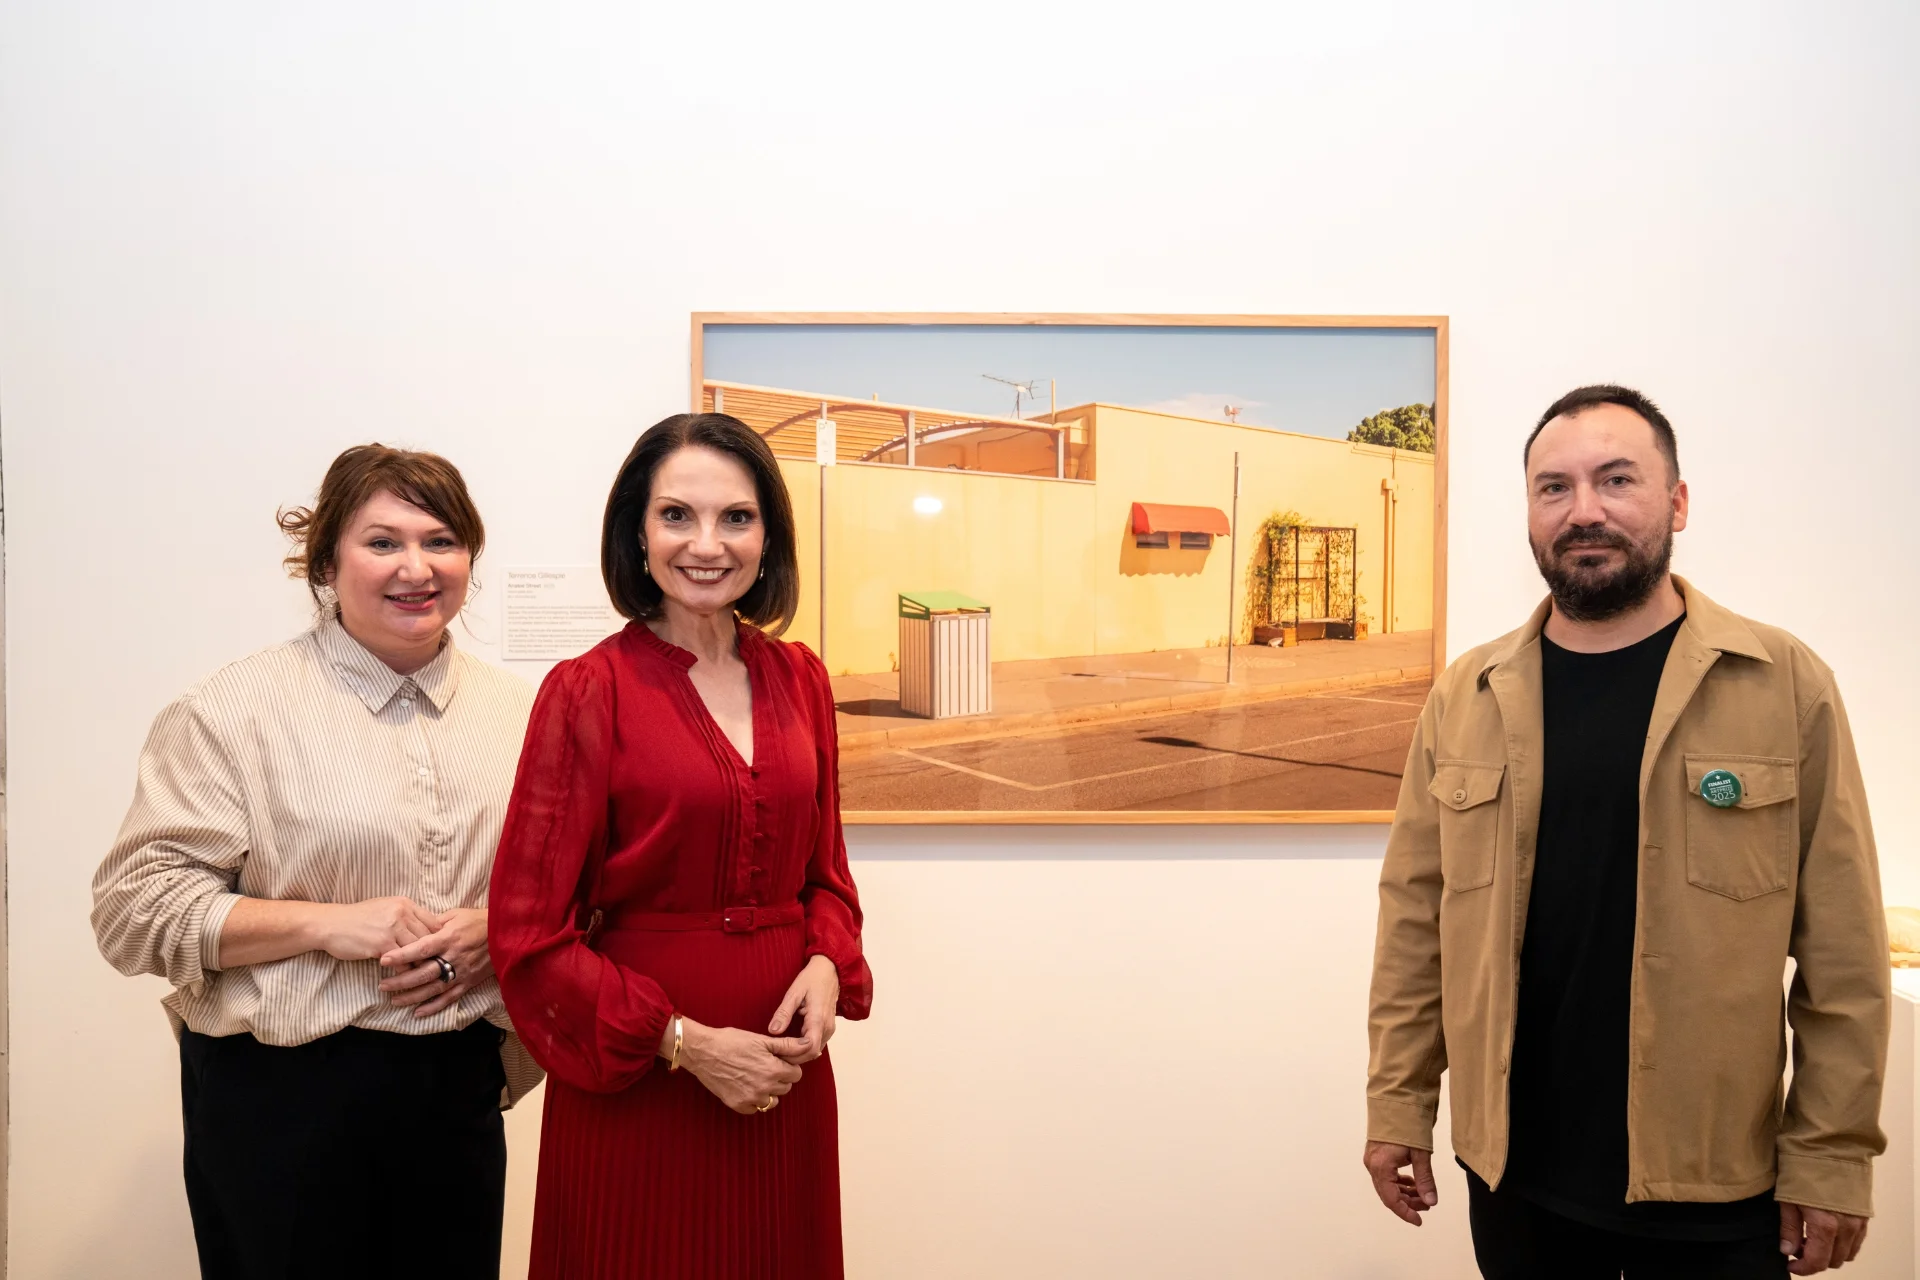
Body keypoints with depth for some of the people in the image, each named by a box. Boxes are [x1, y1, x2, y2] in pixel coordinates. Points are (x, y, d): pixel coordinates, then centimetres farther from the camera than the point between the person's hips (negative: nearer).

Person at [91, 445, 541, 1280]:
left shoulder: (518, 711, 6)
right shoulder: (236, 708, -6)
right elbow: (135, 905, -9)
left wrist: (495, 930, -10)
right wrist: (328, 924, -19)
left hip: (461, 1091, 4)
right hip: (282, 1096, -3)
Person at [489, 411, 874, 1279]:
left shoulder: (799, 679, 3)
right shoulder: (588, 692, -10)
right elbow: (530, 937, -9)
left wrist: (828, 967, -7)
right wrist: (683, 1041, -15)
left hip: (783, 1079, 5)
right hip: (632, 1086, -4)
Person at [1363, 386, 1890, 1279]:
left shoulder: (1787, 685, -6)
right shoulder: (1463, 698, -1)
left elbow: (1841, 951, -5)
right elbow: (1417, 917, 1)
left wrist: (1832, 1159, -5)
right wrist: (1398, 1102, 1)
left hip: (1716, 1189, -2)